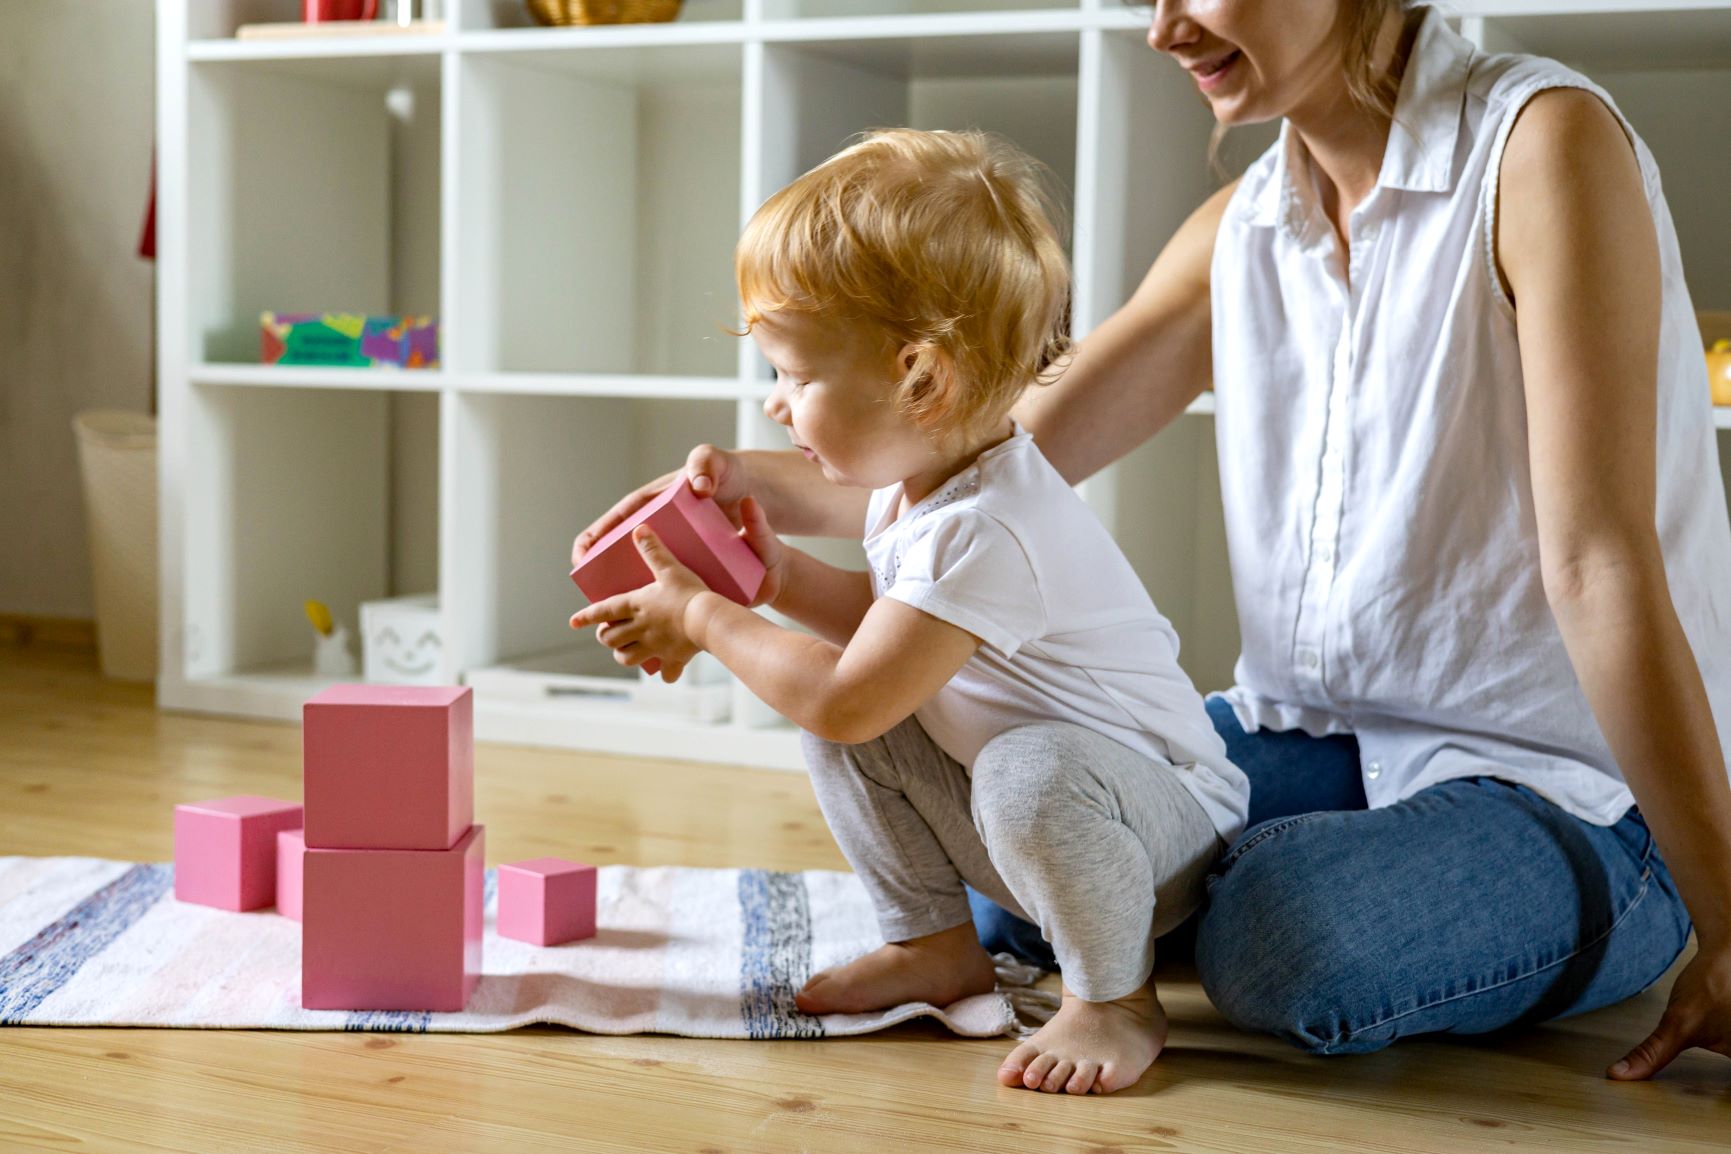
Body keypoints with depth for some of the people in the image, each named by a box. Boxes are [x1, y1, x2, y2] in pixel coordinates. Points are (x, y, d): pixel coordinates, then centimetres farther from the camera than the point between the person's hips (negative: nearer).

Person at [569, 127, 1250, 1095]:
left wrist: (706, 620, -17)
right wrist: (781, 577, 0)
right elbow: (896, 627, 16)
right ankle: (934, 943, 11)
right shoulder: (919, 483, 0)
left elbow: (848, 699, -31)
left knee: (1034, 774, -40)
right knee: (829, 719, 1)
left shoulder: (983, 530, -32)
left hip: (1163, 814, -9)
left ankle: (1116, 999, -13)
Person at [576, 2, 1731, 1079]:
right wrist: (771, 486, -14)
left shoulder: (1544, 139, -14)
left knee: (1286, 933, -33)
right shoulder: (1243, 227, 6)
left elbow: (1600, 560, -20)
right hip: (1315, 740, 6)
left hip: (1567, 790, -6)